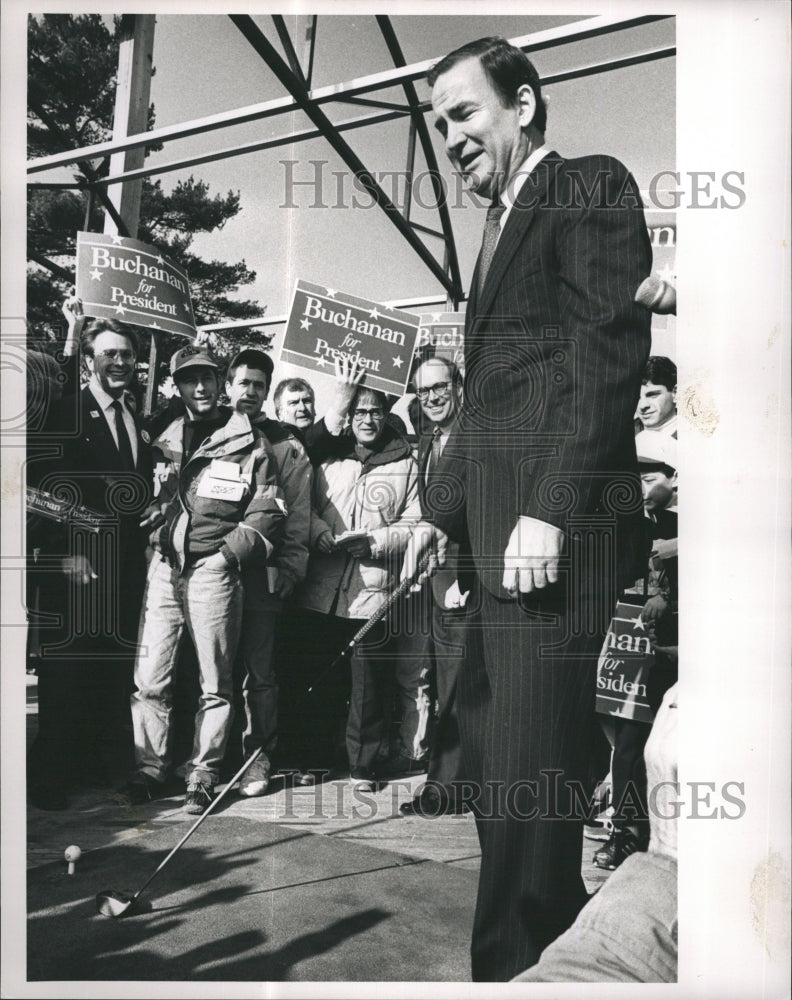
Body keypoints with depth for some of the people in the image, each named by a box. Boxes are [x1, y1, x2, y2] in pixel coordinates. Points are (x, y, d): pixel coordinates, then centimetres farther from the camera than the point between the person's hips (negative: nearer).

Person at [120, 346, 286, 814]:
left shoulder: (249, 443, 0)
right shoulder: (165, 439, 15)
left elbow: (269, 513, -4)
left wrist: (229, 553, -13)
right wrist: (155, 534, 5)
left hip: (214, 570, -4)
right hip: (164, 565, 4)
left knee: (215, 681, 4)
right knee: (149, 677, 4)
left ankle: (204, 775, 15)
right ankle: (151, 768, 18)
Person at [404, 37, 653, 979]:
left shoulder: (592, 185, 0)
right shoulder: (501, 225, 26)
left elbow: (610, 353, -13)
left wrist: (551, 511, -20)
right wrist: (446, 512, 17)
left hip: (556, 529, -9)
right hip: (495, 527, 9)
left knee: (527, 758, -5)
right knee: (484, 730, 13)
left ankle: (518, 961, 11)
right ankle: (554, 928, 28)